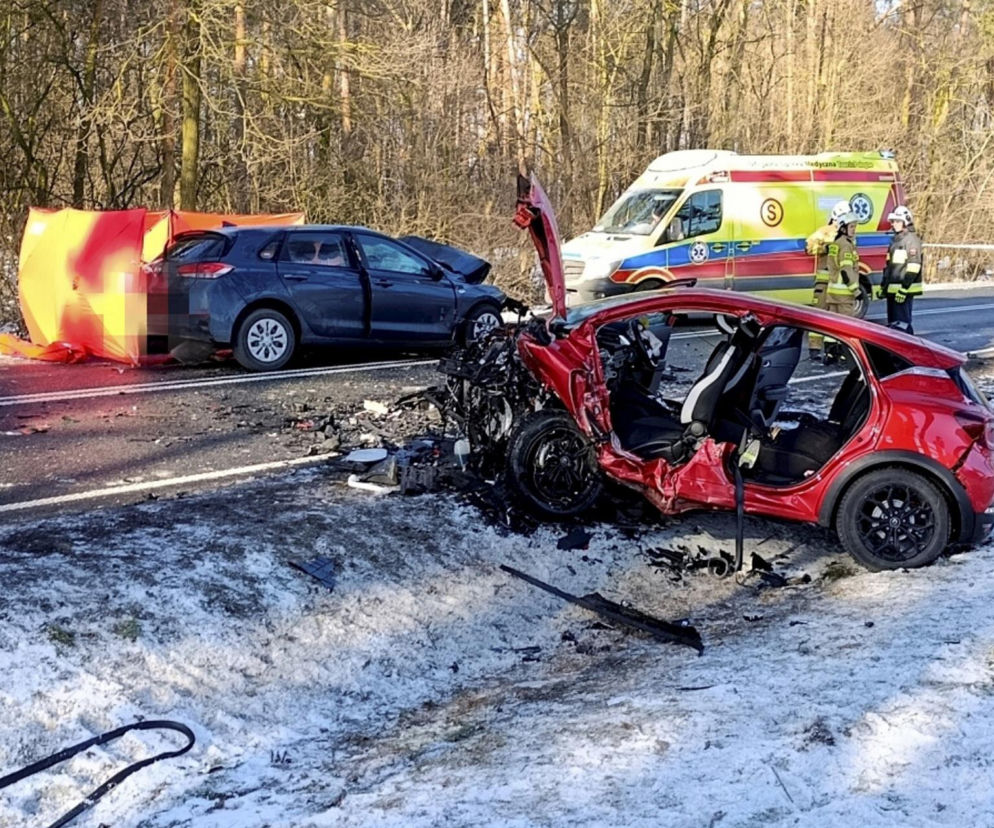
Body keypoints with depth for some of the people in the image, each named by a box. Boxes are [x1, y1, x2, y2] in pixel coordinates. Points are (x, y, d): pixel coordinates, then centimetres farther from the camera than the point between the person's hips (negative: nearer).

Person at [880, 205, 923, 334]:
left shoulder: (912, 239, -10)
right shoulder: (895, 240, 20)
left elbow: (913, 267, -17)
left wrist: (904, 289, -22)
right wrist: (883, 285, 23)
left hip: (905, 290, -10)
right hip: (892, 289, 10)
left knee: (901, 324, -14)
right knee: (892, 324, 14)